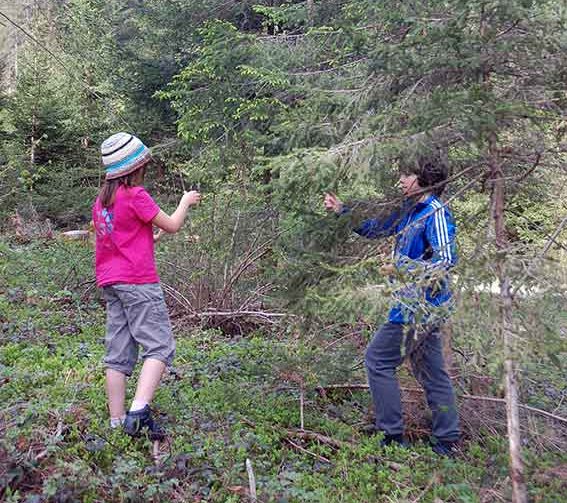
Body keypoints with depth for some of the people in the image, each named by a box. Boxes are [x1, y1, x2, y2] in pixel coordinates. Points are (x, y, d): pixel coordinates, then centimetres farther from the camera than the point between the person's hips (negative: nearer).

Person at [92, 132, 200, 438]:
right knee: (160, 347, -7)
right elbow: (172, 225, -4)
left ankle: (117, 422, 9)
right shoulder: (135, 195, -9)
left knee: (119, 354, 8)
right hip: (137, 281, -8)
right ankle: (139, 412, -20)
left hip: (109, 282, 8)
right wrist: (185, 202, 12)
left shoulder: (101, 201, 15)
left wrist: (154, 236, 24)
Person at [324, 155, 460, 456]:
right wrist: (341, 210, 12)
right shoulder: (408, 210, 12)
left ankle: (392, 436, 7)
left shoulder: (435, 213, -16)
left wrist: (402, 270, -24)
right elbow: (373, 228, 21)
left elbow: (446, 259, -24)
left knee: (378, 359, -2)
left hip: (419, 305, -9)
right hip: (420, 304, 9)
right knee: (430, 370, 14)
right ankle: (447, 441, 24)